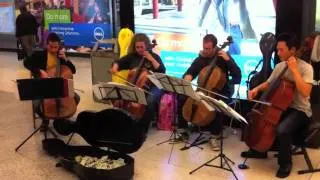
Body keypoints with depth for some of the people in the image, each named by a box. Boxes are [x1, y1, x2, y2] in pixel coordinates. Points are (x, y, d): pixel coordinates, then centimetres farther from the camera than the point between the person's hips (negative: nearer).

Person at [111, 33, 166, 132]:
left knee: (149, 101, -34)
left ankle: (143, 127, -18)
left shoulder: (154, 56, 3)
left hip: (152, 87, -3)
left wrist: (151, 59, -13)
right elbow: (118, 63, 14)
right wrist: (115, 67, -9)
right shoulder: (132, 56, 8)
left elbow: (162, 71, -8)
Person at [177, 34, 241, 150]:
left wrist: (228, 60, -26)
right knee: (182, 99, -16)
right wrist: (188, 76, -20)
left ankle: (214, 137, -19)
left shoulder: (222, 57, -9)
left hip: (220, 91, -4)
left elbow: (238, 76, -17)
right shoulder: (200, 59, 1)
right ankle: (183, 130, -1)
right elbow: (189, 73, 5)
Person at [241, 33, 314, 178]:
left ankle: (285, 163, -6)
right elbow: (268, 84, 18)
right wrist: (257, 89, -3)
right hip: (281, 106, 8)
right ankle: (259, 150, 23)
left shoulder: (305, 68, -17)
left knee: (282, 130, -34)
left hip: (300, 111, -7)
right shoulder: (280, 66, 3)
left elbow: (305, 93, -31)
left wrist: (294, 69, -29)